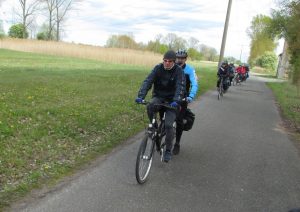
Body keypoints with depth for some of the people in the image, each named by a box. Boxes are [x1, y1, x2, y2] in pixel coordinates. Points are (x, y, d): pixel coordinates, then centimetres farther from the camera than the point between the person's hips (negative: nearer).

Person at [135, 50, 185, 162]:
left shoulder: (179, 71, -12)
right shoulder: (158, 68, -8)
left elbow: (180, 87, -23)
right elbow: (147, 81, -18)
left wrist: (176, 101, -41)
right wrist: (140, 96, -32)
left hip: (171, 100, -2)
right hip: (158, 97, 2)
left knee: (168, 124, -17)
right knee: (150, 106, -33)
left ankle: (168, 150, 3)